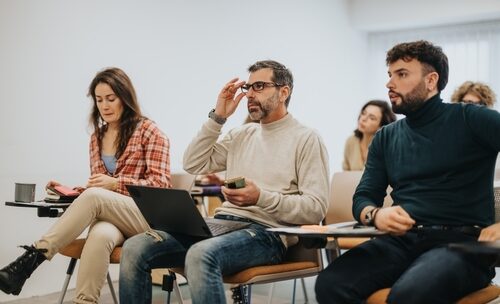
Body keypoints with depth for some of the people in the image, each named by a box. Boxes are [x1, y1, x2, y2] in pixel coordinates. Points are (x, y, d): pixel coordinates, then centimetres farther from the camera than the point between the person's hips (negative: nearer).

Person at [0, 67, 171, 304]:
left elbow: (160, 184, -6)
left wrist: (116, 183, -18)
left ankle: (31, 258, -36)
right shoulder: (97, 137, 17)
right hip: (107, 215, 4)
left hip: (146, 215, -3)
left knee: (93, 197, -34)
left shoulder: (148, 131, 0)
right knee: (100, 235, -36)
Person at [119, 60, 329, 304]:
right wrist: (217, 118, 10)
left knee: (201, 255, -38)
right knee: (135, 248, -14)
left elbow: (316, 209, -7)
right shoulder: (241, 135, 21)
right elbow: (193, 165, 15)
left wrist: (261, 198, -20)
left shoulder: (306, 139, 2)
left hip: (266, 231, -6)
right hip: (221, 222, 6)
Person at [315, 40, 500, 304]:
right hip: (402, 240, 4)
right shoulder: (385, 138, 17)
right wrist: (376, 215, -11)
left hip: (461, 241, -4)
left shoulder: (468, 120, 1)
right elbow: (362, 198, 14)